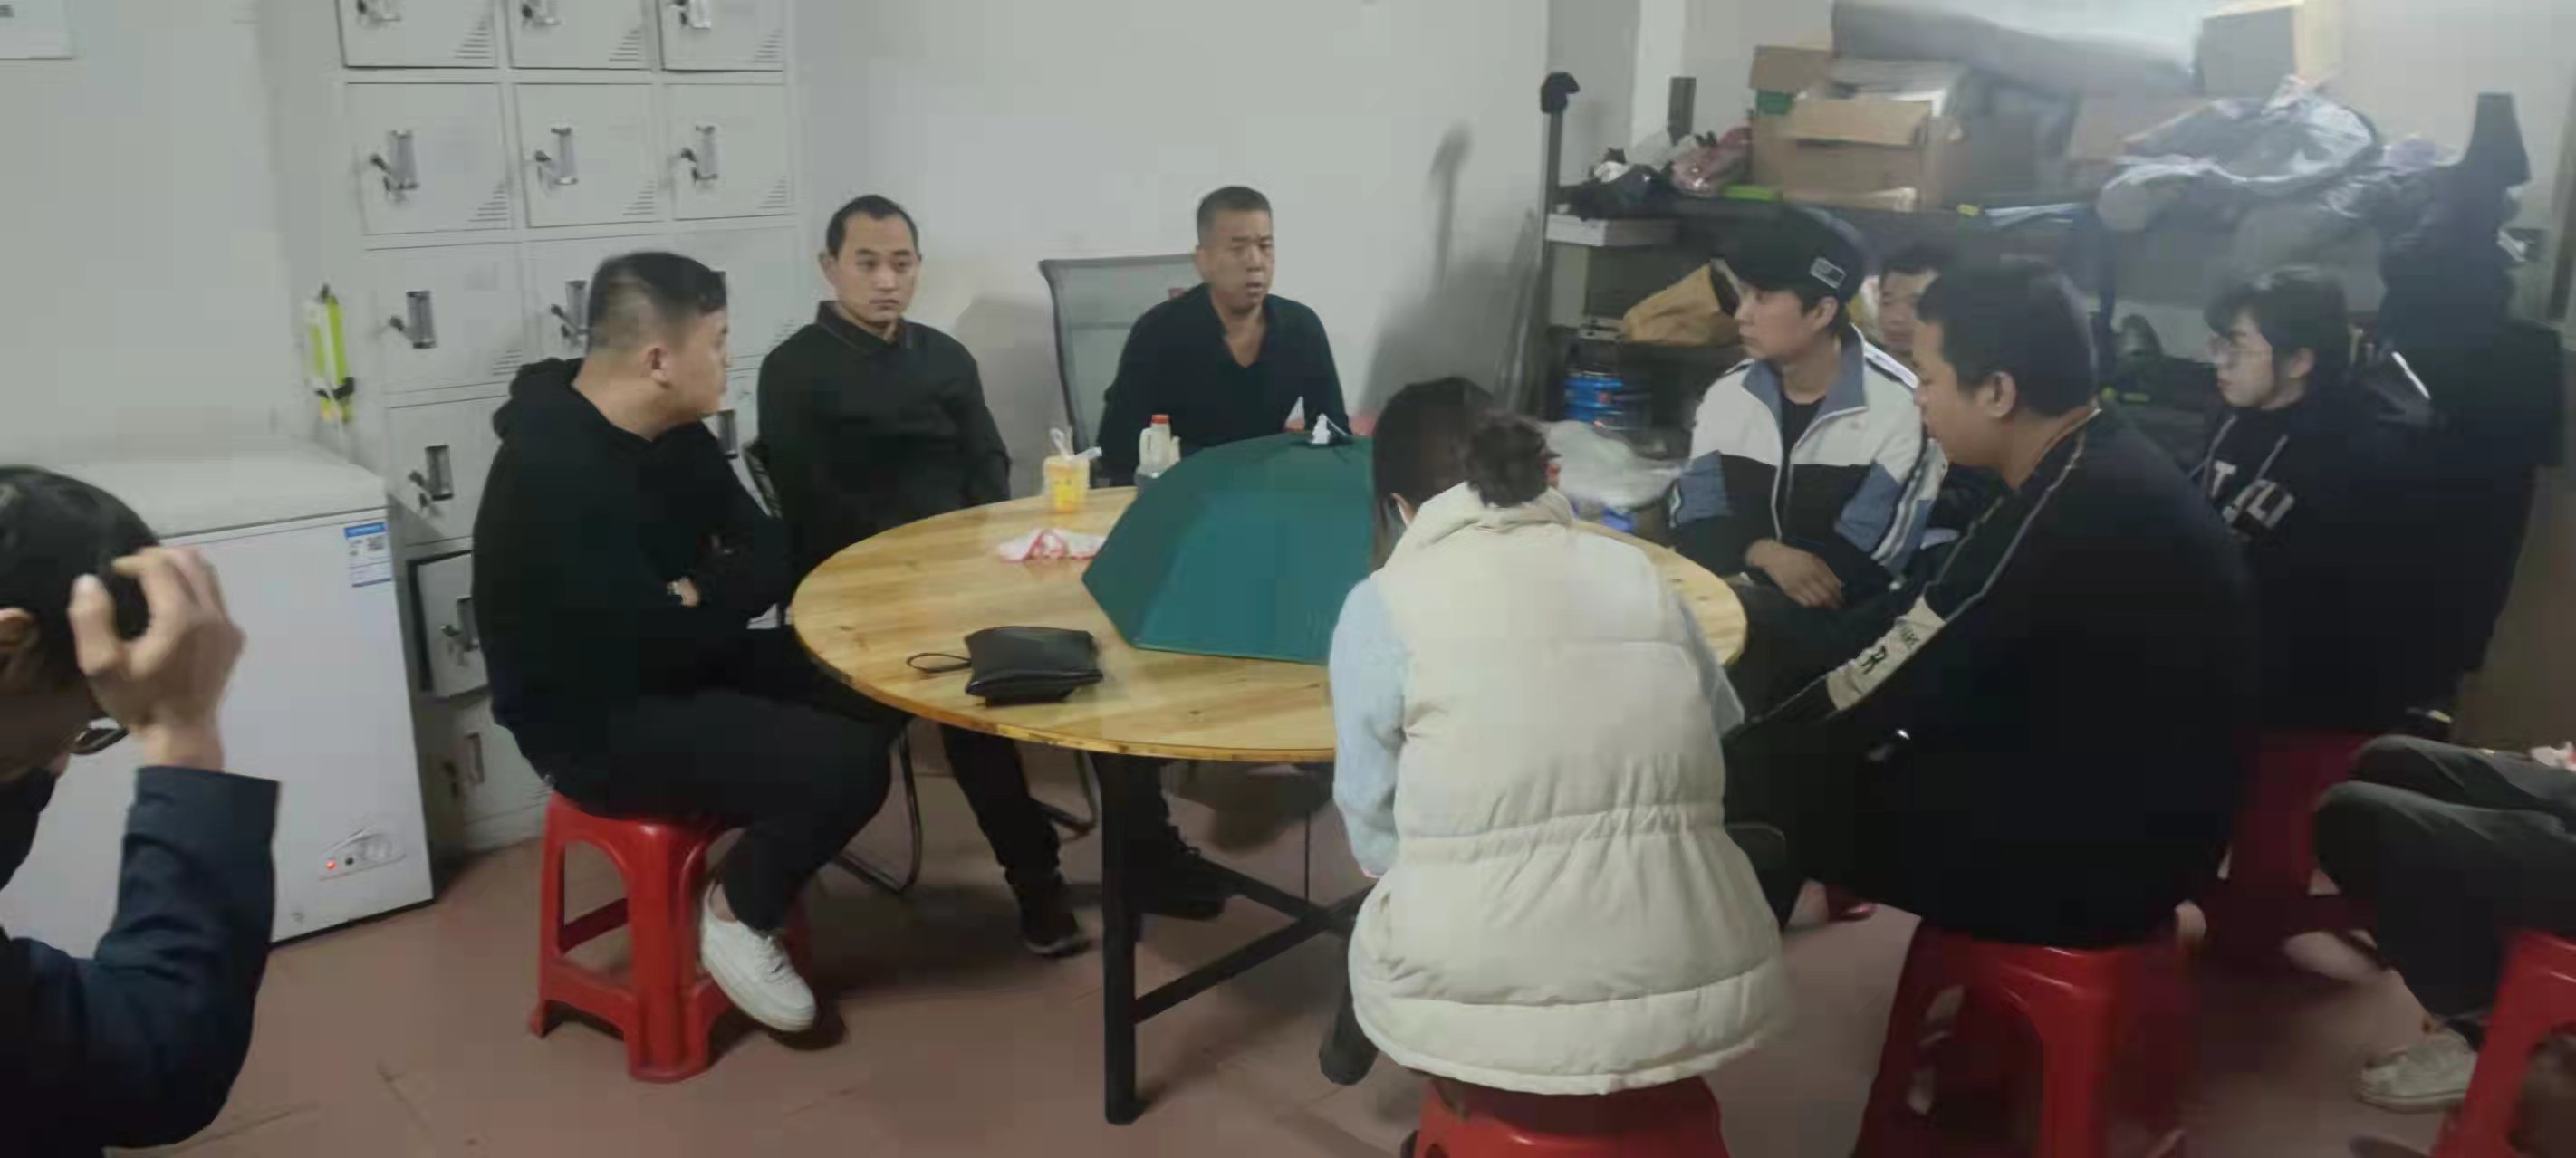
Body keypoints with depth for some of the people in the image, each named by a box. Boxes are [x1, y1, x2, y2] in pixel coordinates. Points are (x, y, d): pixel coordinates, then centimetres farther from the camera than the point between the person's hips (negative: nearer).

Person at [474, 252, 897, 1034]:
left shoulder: (671, 433, 2)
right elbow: (657, 643, -28)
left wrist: (696, 601, -15)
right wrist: (718, 602, -8)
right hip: (598, 723, -9)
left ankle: (767, 857, 13)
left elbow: (768, 554, 4)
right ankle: (738, 914, 3)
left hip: (679, 668, 9)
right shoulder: (552, 478, -26)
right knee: (845, 765, -23)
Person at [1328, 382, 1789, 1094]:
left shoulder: (1383, 604, -2)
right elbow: (1728, 758, 17)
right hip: (1700, 995, 3)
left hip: (1492, 1009, -3)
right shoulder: (1637, 571, 8)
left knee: (1378, 922, 31)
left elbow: (1374, 837, 2)